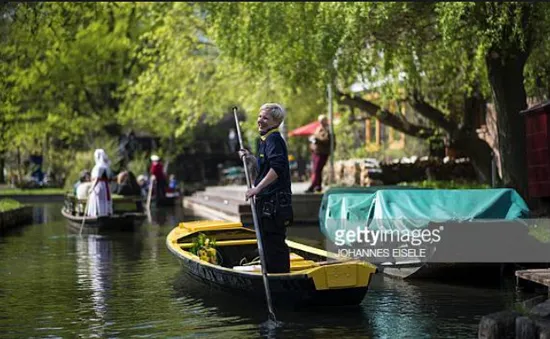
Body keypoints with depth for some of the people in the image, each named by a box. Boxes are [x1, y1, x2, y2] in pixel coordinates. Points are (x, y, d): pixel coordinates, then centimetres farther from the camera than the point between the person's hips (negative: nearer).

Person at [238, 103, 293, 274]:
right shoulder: (266, 140, 19)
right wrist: (250, 158, 16)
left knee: (274, 243, -8)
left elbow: (277, 168, -27)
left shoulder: (274, 139, -13)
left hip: (274, 202, -11)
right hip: (267, 202, 11)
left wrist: (257, 188, -28)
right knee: (268, 243, 18)